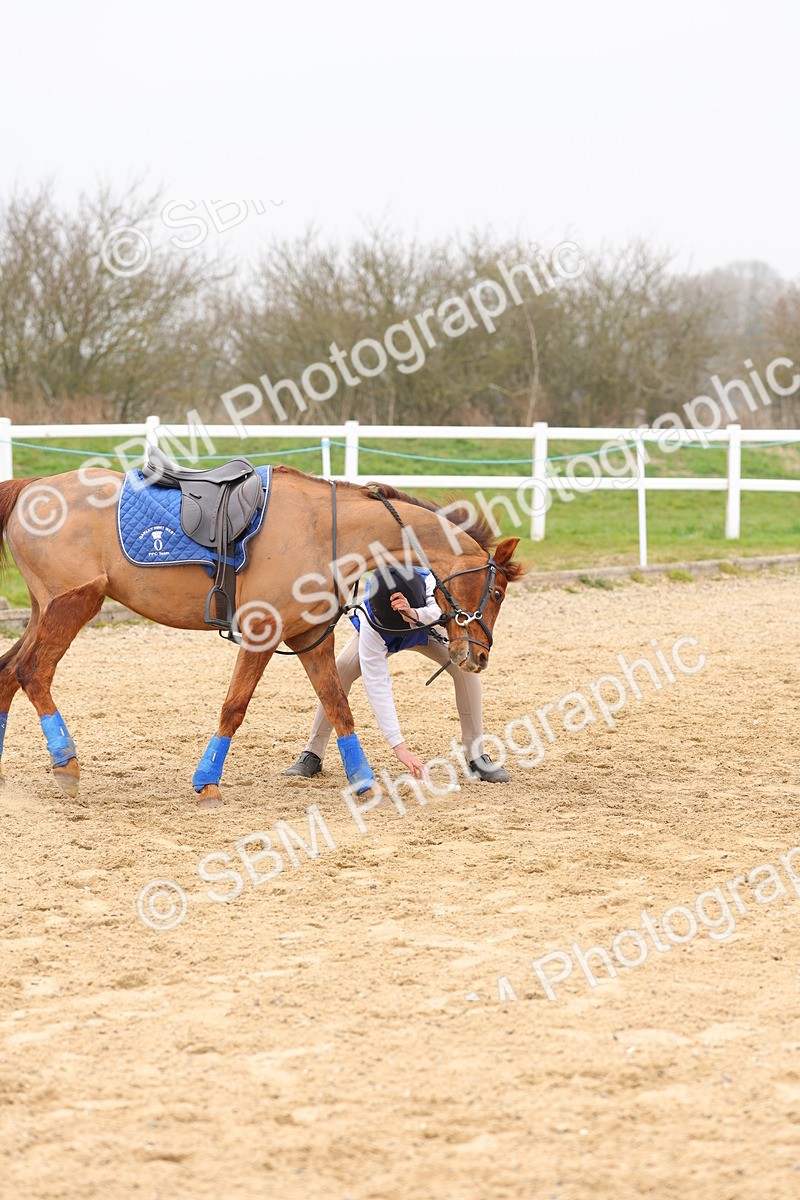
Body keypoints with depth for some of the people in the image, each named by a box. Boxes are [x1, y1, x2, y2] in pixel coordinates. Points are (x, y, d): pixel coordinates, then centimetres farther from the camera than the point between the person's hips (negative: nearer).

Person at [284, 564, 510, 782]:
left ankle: (476, 756, -13)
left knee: (466, 667, -24)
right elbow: (377, 685, -45)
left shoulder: (430, 583, -43)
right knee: (341, 669, -26)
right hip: (381, 635, -1)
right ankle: (313, 755, -12)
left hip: (428, 630, 1)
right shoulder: (370, 624, -44)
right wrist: (399, 746, -52)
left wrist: (415, 614, -83)